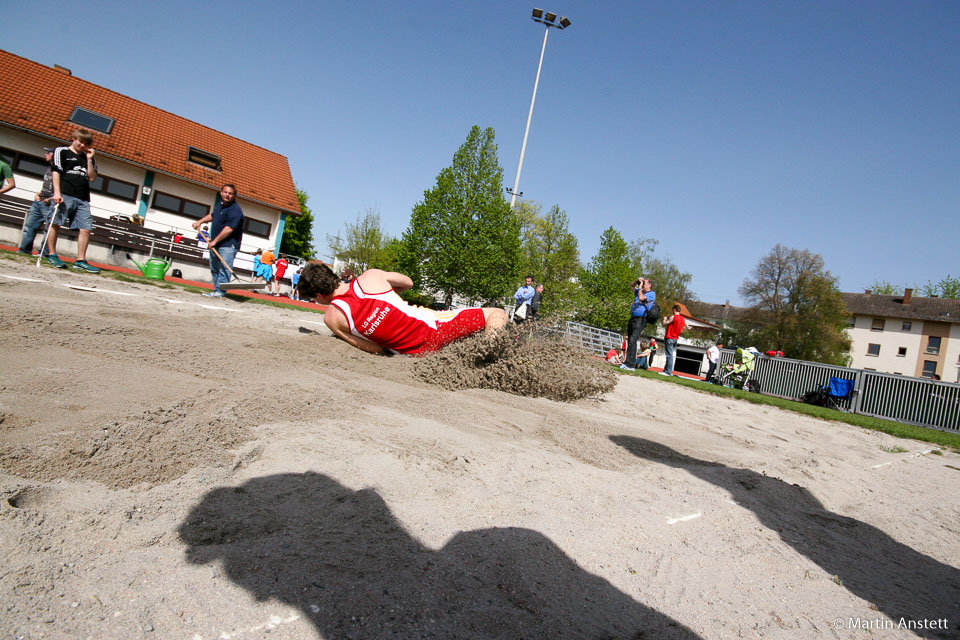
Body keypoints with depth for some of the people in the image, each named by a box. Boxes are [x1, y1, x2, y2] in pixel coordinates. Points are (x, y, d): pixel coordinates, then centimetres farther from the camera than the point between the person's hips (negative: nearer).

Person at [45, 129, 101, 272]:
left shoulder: (89, 158, 23)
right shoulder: (61, 151, 11)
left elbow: (92, 178, 11)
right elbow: (56, 172, 1)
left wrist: (89, 159, 3)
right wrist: (57, 193, -10)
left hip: (83, 198, 4)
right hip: (64, 195, -4)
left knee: (86, 228, -5)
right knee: (55, 223, -6)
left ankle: (80, 260, -2)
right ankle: (52, 255, 6)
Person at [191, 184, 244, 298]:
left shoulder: (235, 210, -18)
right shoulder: (220, 204, 13)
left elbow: (229, 229, -24)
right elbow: (212, 215, 35)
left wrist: (215, 241, -21)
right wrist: (200, 221, 26)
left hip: (228, 245, -10)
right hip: (216, 244, 10)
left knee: (224, 269, -14)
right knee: (214, 269, 13)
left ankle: (220, 291, -14)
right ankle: (216, 290, 20)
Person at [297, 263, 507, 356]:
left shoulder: (332, 318, -4)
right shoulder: (370, 276, -1)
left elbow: (376, 349, -2)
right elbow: (408, 282, 19)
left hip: (417, 353, 1)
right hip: (433, 327, -1)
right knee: (497, 315, 6)